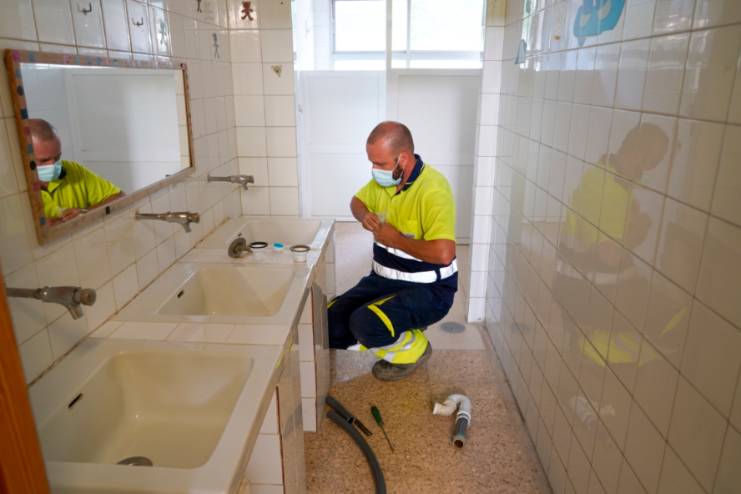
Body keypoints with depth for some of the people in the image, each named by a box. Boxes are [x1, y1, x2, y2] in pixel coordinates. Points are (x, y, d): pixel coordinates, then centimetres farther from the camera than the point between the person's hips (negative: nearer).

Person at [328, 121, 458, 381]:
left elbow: (443, 253, -35)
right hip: (384, 279, 8)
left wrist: (396, 239, -21)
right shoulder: (383, 179, -1)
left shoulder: (433, 189, -25)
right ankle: (396, 331, 15)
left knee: (364, 323, -30)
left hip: (428, 290, -7)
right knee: (327, 324, -5)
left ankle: (412, 349, 2)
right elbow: (357, 201, 20)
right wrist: (364, 216, -5)